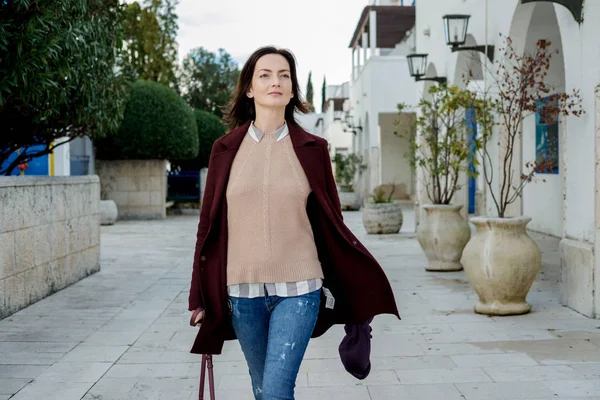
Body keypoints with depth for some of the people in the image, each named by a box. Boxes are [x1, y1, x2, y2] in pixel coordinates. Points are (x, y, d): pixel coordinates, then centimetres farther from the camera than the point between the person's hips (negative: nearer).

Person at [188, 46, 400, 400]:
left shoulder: (312, 149, 2)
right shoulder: (226, 150, 4)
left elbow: (331, 222, 7)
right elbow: (209, 225, 7)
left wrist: (358, 290, 7)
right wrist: (200, 297, 8)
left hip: (297, 290, -2)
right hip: (243, 290, 2)